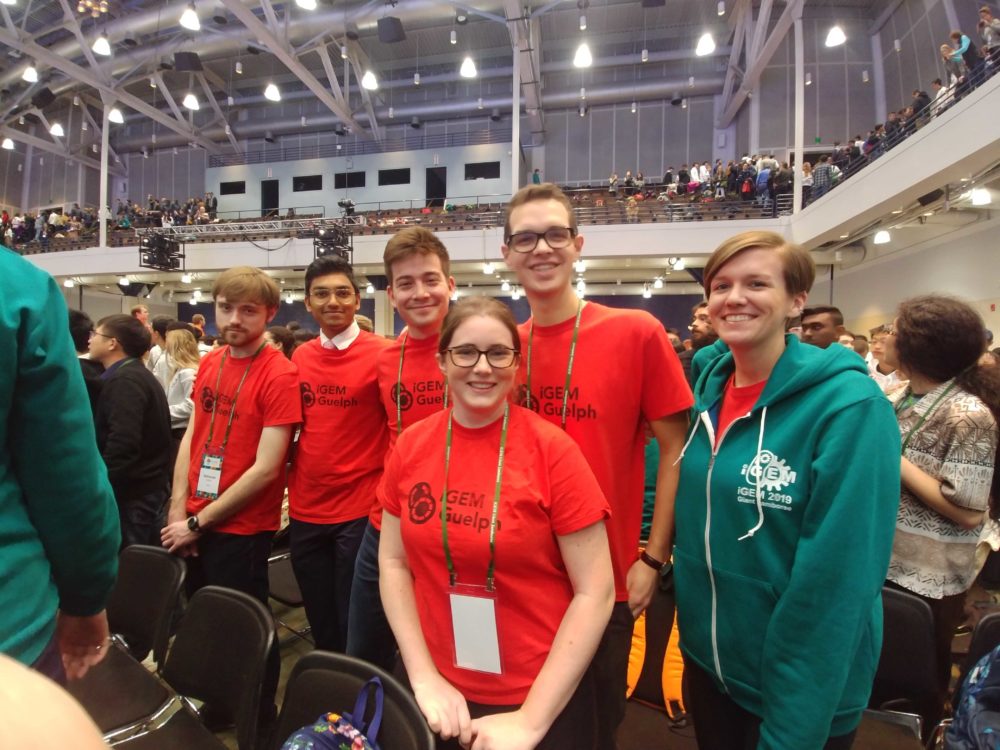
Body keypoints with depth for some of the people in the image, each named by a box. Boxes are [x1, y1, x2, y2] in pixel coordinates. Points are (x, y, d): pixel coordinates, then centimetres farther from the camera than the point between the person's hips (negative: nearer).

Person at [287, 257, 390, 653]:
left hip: (360, 511, -5)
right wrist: (287, 492, 10)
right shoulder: (300, 357, 5)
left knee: (355, 629, 11)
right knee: (321, 626, 21)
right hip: (305, 510, 5)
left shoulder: (381, 354, -11)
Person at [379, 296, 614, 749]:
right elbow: (393, 563, 2)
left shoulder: (551, 449, -16)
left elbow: (596, 591, -14)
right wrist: (424, 676, -7)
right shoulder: (411, 446, -5)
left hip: (542, 698, -3)